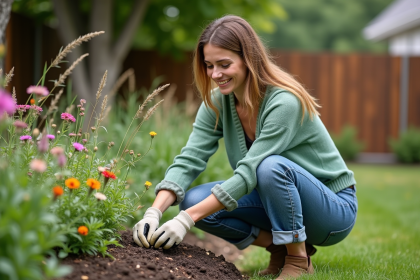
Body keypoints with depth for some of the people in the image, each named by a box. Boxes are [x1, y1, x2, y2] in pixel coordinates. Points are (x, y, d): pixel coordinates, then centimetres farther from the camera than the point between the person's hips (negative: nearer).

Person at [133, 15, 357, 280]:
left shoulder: (285, 102, -27)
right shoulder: (217, 101, -6)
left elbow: (250, 173, -31)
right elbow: (189, 160, -14)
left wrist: (187, 219, -35)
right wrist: (154, 212, -30)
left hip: (334, 208, -6)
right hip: (278, 199, 6)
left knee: (271, 166, -37)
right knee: (194, 200, -16)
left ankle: (298, 258, -15)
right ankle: (279, 246, 0)